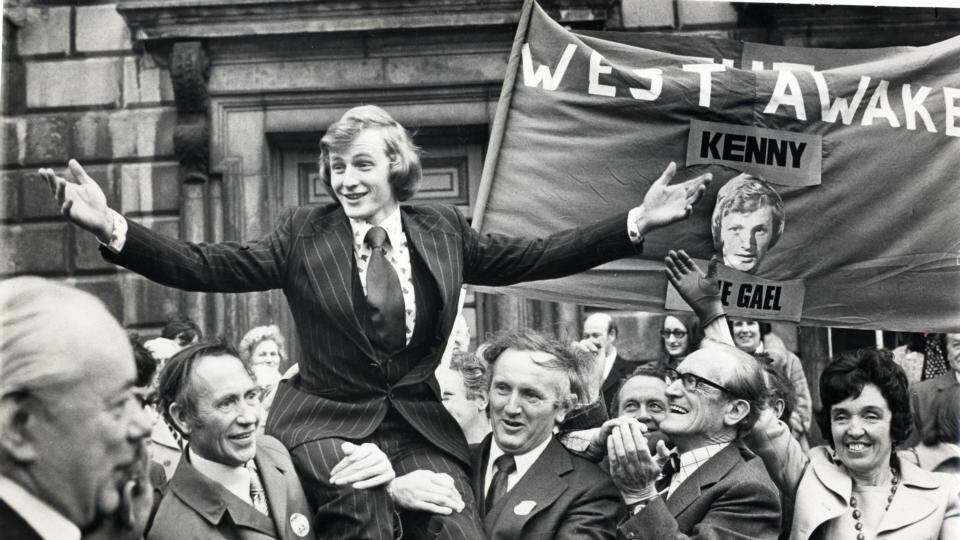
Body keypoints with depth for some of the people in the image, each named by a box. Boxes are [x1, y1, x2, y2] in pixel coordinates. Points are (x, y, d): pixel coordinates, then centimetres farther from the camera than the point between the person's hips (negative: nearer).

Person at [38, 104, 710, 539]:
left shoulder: (443, 231, 6)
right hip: (326, 420, -2)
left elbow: (537, 255, 4)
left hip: (420, 425, 2)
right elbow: (206, 266, -7)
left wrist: (638, 222, -5)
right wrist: (112, 227, -22)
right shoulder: (303, 234, 0)